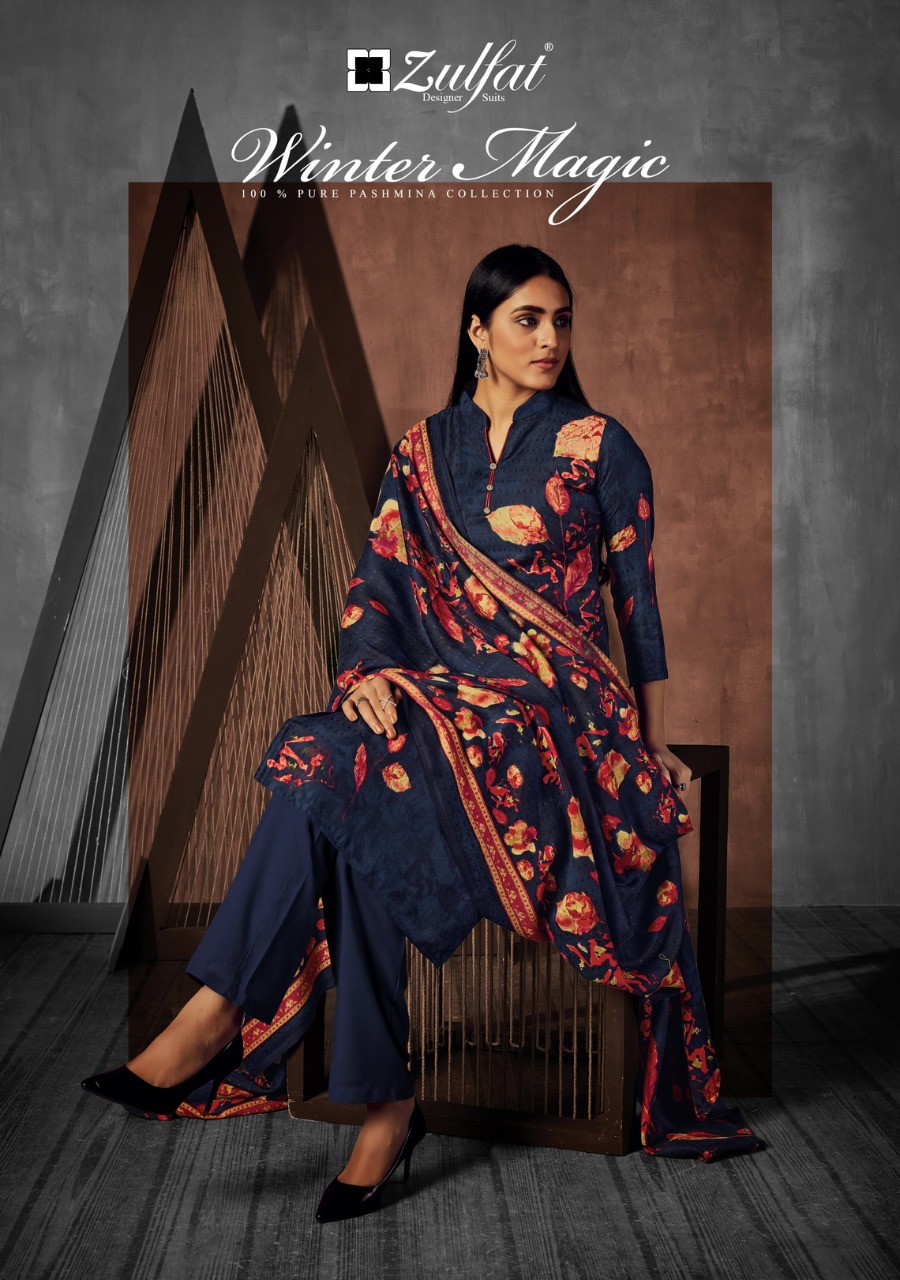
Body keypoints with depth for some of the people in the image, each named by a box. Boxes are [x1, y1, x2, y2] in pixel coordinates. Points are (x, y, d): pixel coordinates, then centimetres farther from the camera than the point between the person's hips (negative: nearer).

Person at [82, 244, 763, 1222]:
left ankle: (215, 1017, -18)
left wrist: (654, 747, 4)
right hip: (429, 698, 4)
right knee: (342, 794, -30)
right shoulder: (423, 452, 14)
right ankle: (384, 1106, -25)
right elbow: (377, 586, 10)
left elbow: (637, 599, 6)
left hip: (554, 708, -4)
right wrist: (366, 671, -11)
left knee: (332, 780, -28)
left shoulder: (599, 447, 4)